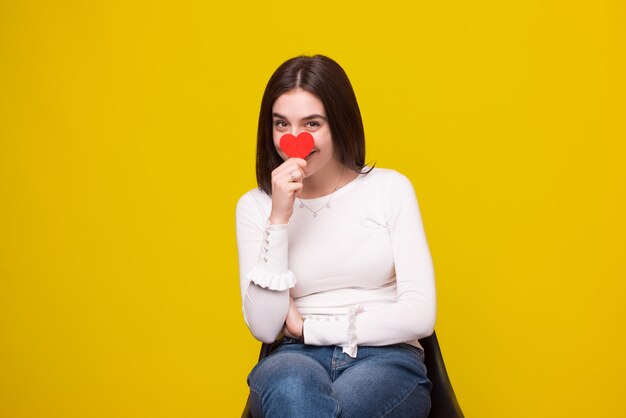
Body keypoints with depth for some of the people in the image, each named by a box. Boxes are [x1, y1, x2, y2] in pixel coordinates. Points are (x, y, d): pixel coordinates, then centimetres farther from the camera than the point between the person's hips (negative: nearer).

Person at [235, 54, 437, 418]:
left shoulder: (390, 188, 3)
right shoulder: (255, 206, 7)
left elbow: (420, 315, -5)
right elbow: (264, 327, -5)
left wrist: (308, 327, -3)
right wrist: (279, 218, -12)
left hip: (386, 360, -1)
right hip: (298, 361, 2)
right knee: (292, 387, -37)